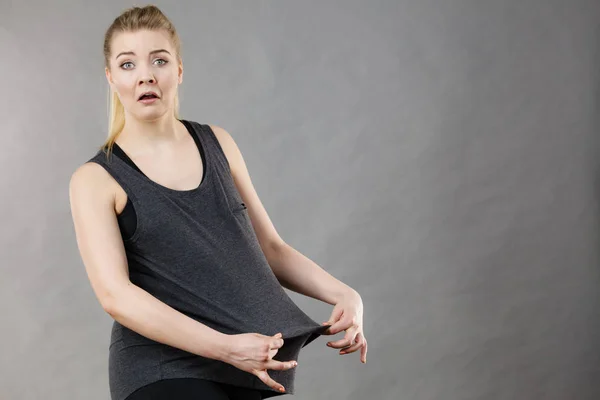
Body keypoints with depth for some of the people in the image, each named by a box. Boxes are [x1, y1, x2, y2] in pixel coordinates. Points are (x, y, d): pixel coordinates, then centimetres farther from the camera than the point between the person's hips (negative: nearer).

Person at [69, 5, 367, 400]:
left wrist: (344, 294, -1)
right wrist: (225, 346, -23)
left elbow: (270, 247, 15)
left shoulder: (218, 144, 11)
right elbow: (115, 293, -14)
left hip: (244, 367, 4)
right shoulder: (95, 180, -2)